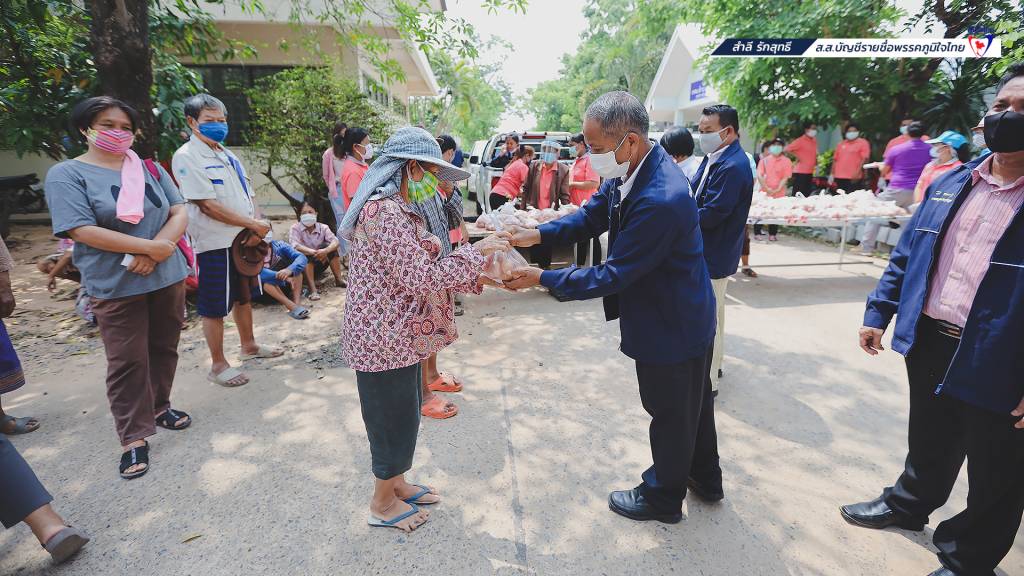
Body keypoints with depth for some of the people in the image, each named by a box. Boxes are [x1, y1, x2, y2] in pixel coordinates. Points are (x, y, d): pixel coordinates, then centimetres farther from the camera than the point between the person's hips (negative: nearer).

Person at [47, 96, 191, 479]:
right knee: (127, 362, 1)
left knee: (164, 348, 15)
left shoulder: (150, 168, 9)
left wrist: (154, 252, -15)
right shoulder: (66, 174, -4)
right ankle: (134, 438, 11)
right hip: (116, 287, -4)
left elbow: (180, 212, 1)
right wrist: (153, 246, -18)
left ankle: (159, 407, 35)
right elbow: (83, 231, -15)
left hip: (167, 277, 4)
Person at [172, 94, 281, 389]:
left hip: (245, 238, 8)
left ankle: (249, 345, 36)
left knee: (244, 297, 19)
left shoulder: (227, 155, 14)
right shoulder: (186, 157, -11)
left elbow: (248, 195, 15)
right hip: (215, 243, -8)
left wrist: (258, 226, -3)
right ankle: (218, 365, 15)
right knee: (215, 307, 2)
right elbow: (208, 205, -18)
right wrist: (253, 224, -17)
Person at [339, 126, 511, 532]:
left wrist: (476, 274, 3)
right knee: (394, 418, 7)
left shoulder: (397, 208, 12)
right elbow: (419, 277, -25)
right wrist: (473, 252, -17)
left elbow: (419, 269, 11)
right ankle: (383, 504, 29)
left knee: (402, 415, 22)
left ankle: (396, 484, 42)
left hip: (396, 335, 10)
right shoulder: (386, 212, -22)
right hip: (385, 340, -10)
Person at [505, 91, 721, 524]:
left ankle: (663, 496, 38)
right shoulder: (630, 171, -5)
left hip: (671, 325, -9)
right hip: (687, 314, 9)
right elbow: (592, 215, 3)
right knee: (692, 401, 26)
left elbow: (614, 275, -30)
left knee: (670, 412, 13)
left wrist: (542, 278, -23)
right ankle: (705, 479, 49)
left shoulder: (661, 200, -35)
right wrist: (538, 234, -11)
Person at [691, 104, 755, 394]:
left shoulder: (732, 167, -22)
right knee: (712, 314, 22)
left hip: (713, 256, -10)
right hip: (710, 252, 10)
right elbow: (698, 198, 12)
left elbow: (710, 216, -25)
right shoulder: (715, 158, 8)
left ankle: (707, 382, 14)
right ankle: (712, 366, 39)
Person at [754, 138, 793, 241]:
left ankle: (772, 234, 12)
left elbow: (785, 178, -1)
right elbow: (759, 175, -2)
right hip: (764, 192, 0)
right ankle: (757, 233, 9)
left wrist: (777, 189, -13)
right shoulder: (764, 160, 6)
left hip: (779, 193, 0)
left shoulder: (786, 161, 4)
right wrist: (767, 188, -12)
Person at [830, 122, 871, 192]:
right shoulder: (841, 144, 18)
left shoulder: (863, 143, 2)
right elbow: (835, 159, 18)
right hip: (839, 177, 5)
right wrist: (832, 174, 9)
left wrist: (857, 173, -17)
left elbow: (864, 159, -7)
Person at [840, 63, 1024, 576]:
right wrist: (878, 313, 7)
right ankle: (908, 505, 49)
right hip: (928, 341, 5)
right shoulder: (949, 184, 4)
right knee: (928, 443, 26)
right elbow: (907, 254, 10)